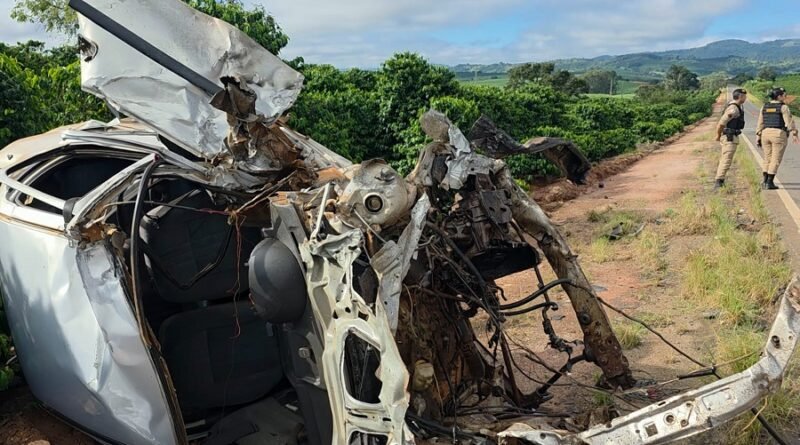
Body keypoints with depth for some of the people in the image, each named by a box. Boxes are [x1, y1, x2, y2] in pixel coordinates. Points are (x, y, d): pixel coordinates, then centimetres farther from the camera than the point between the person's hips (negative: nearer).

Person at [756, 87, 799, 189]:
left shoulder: (764, 107, 7)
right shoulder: (783, 107, -8)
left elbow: (760, 123, 7)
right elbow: (789, 122, -12)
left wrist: (758, 137, 9)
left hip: (766, 135, 5)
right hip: (779, 135, -5)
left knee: (768, 159, 13)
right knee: (775, 160, 0)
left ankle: (765, 181, 8)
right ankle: (769, 183, -2)